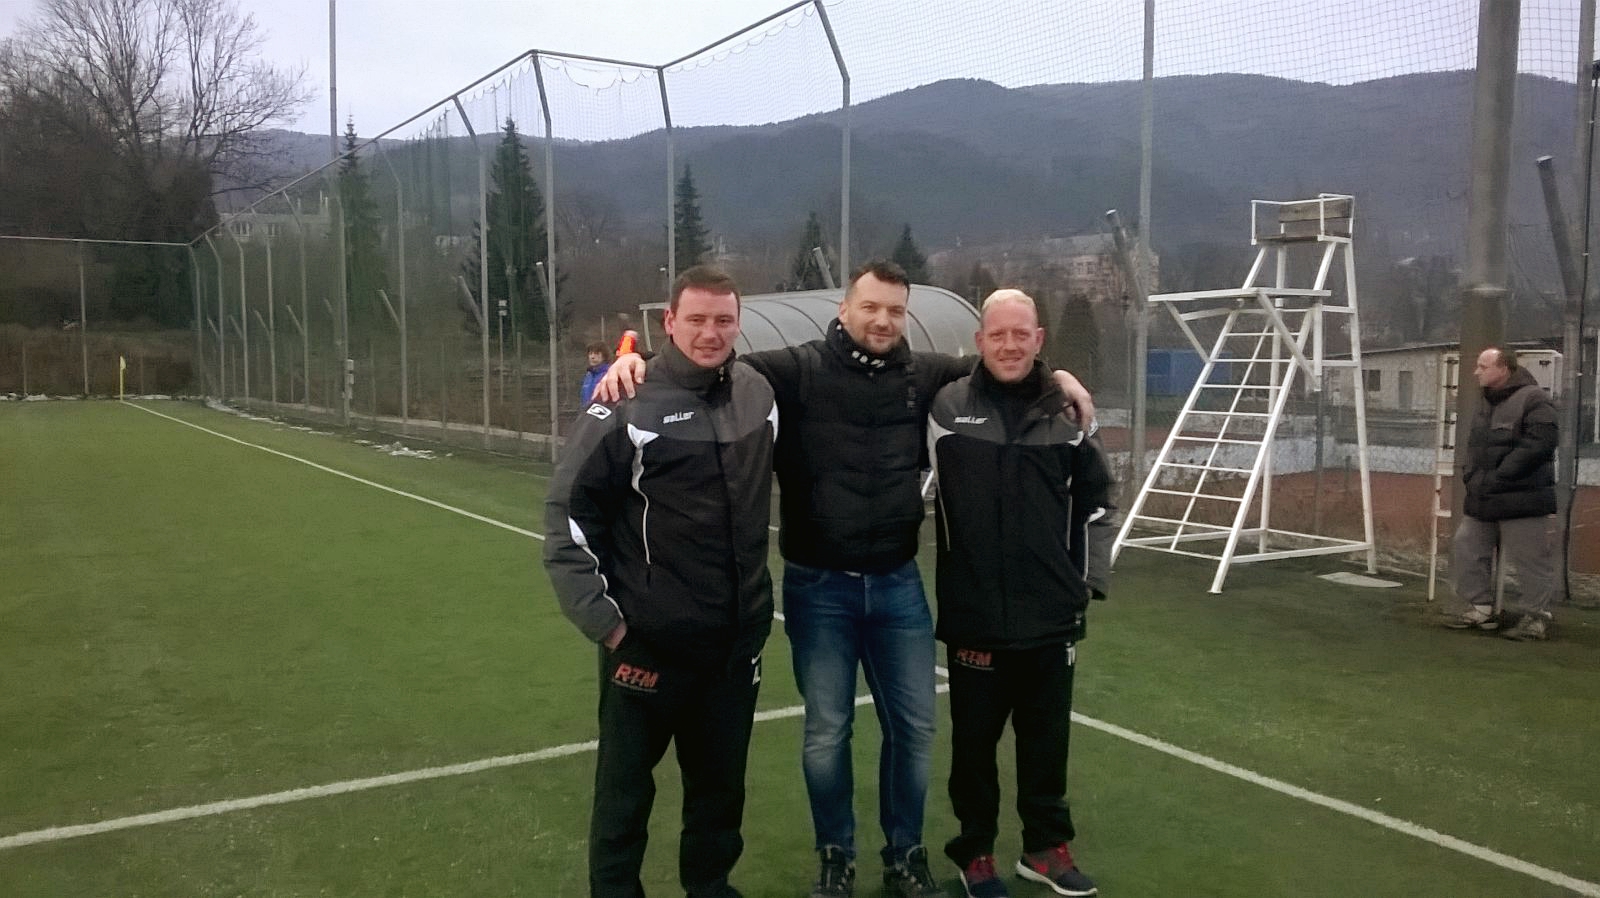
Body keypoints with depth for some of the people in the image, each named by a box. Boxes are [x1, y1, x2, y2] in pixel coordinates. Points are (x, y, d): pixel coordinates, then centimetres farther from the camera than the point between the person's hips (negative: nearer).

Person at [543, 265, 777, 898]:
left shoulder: (758, 395, 2)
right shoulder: (629, 406, -14)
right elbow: (568, 511, -10)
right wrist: (599, 615, -11)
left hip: (739, 640, 5)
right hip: (648, 642, -5)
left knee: (722, 782, 18)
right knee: (626, 787, 10)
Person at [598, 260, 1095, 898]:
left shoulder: (921, 376, 3)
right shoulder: (796, 370, -9)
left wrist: (1055, 375, 8)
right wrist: (638, 361, -28)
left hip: (898, 585, 3)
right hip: (819, 587, -3)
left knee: (913, 726, 13)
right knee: (826, 732, 10)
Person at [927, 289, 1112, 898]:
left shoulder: (1065, 413, 2)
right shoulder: (947, 408, -5)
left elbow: (1095, 501, 13)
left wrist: (1092, 576, 10)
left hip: (1051, 614, 2)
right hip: (973, 613, -2)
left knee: (1048, 738, 14)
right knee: (975, 739, 11)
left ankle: (1046, 846, 33)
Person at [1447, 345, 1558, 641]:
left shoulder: (1533, 399, -12)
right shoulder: (1487, 404, 16)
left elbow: (1538, 445, -22)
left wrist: (1497, 478, -21)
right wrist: (1472, 477, 6)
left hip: (1521, 500, -9)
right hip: (1482, 500, 9)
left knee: (1531, 560, -1)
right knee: (1465, 550, 10)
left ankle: (1537, 616, 11)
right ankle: (1481, 608, 20)